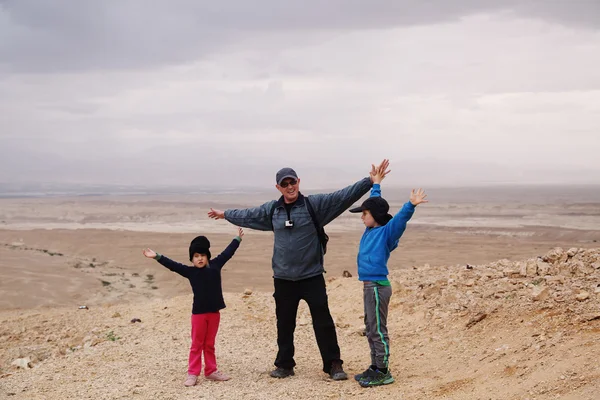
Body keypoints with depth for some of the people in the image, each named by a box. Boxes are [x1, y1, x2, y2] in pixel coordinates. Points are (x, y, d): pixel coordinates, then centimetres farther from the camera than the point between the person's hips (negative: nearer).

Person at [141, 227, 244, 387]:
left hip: (214, 312, 2)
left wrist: (237, 239, 22)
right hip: (198, 312, -2)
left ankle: (211, 371, 22)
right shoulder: (190, 271, -4)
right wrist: (157, 257, -21)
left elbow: (227, 253, 13)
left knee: (209, 344, 14)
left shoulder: (215, 265, 3)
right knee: (196, 344, 5)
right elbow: (173, 265, -10)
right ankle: (192, 374, 8)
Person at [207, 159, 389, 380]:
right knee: (284, 324, 11)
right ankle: (284, 364, 23)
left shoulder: (314, 203, -5)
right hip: (283, 278, 3)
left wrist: (370, 181, -21)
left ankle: (333, 365, 7)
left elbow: (344, 196, -12)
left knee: (323, 321, -2)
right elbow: (248, 215, 24)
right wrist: (225, 214, 37)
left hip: (312, 276, -3)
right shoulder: (272, 209, 7)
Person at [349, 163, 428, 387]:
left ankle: (383, 372, 2)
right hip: (369, 285, 9)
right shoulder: (371, 229, 11)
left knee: (378, 330, -4)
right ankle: (375, 367, 23)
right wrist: (376, 186, 36)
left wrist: (411, 205, -46)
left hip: (378, 287, -9)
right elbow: (375, 204, 26)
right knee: (370, 329, 14)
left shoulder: (386, 231, -11)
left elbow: (401, 218, -29)